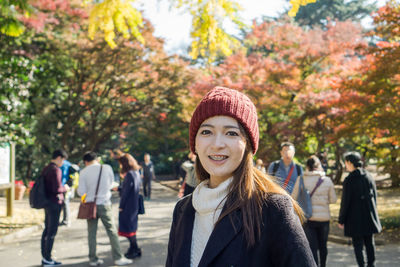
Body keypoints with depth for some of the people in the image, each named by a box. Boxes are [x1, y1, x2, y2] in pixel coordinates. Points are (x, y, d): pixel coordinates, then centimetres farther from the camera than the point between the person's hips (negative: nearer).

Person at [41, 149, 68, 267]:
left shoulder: (45, 169, 13)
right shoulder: (55, 170, -15)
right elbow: (57, 188, -22)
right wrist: (65, 188, -2)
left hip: (47, 203, 9)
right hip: (55, 203, -9)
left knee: (47, 230, 12)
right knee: (52, 231, -4)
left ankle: (44, 257, 18)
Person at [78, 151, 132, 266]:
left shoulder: (84, 172, -6)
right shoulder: (107, 168, -4)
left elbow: (81, 192, -5)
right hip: (104, 204, -1)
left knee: (91, 233, 10)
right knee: (112, 231, 5)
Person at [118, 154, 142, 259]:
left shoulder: (129, 175, -19)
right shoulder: (136, 173, 9)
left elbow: (126, 192, -18)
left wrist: (121, 206, -12)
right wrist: (118, 188, 25)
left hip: (128, 207, -9)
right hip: (134, 206, 9)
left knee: (128, 228, 0)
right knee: (131, 227, 16)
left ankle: (135, 250, 6)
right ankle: (133, 249, 23)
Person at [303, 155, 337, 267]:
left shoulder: (301, 180, -8)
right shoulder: (327, 180, -4)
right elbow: (333, 199, 3)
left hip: (308, 217, -2)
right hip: (324, 217, 2)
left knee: (312, 246, 1)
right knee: (323, 245, 18)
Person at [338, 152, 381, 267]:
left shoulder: (349, 180, -16)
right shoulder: (369, 176, 1)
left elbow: (345, 202, -13)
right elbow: (374, 196, 9)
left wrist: (341, 220, -4)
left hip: (355, 218, -5)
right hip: (369, 216, 6)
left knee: (357, 243, 4)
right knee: (369, 241, 17)